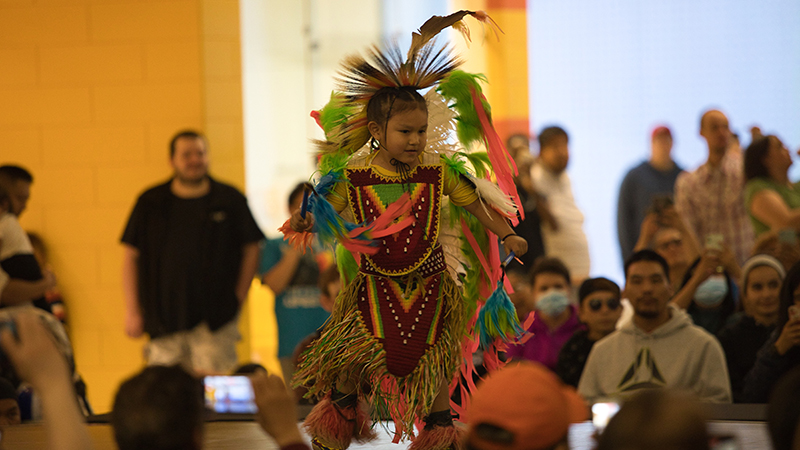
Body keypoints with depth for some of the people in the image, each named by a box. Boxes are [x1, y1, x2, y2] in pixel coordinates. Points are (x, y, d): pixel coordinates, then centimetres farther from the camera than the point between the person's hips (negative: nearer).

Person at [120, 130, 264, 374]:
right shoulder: (150, 203, 7)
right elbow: (131, 254, 10)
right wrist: (132, 310, 5)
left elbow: (251, 249, 11)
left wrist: (239, 297, 3)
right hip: (163, 317, 2)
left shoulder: (230, 200, 5)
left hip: (214, 318, -2)